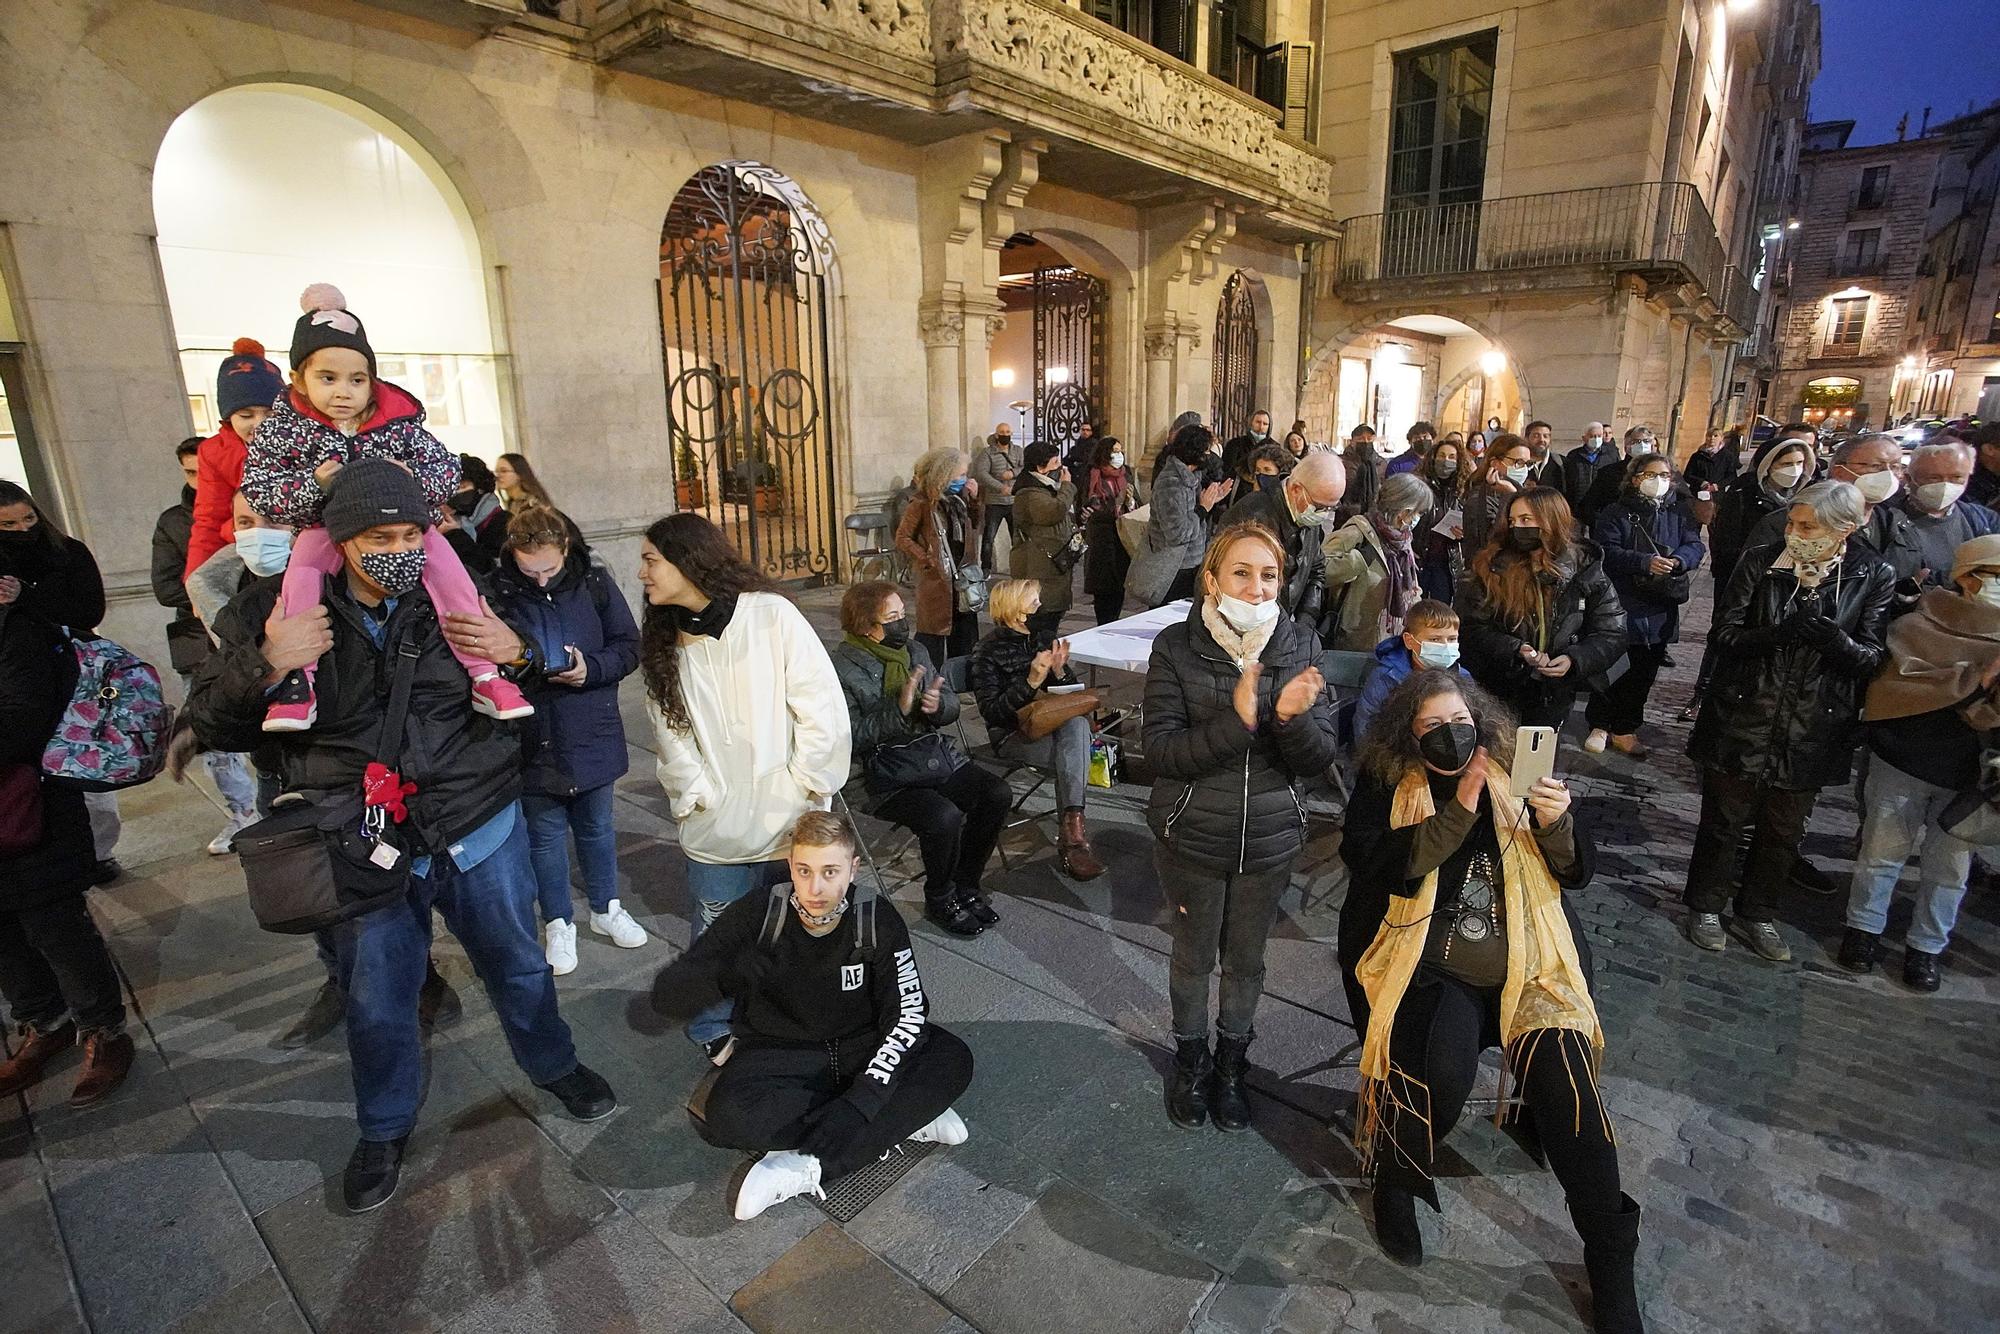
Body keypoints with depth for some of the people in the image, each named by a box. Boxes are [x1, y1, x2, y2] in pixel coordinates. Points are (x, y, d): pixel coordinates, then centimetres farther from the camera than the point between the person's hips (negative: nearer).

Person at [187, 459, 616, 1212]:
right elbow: (211, 725, -2)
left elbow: (526, 696, 10)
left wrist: (517, 655, -14)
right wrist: (265, 666, -22)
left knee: (517, 965, 18)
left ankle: (554, 1067, 44)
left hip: (484, 830, 1)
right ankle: (385, 1129, 42)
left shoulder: (457, 596, -3)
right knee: (376, 1002, 15)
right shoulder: (276, 612, -6)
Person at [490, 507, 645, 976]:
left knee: (596, 827, 19)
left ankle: (605, 908, 39)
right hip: (533, 740, -1)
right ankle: (558, 924, 32)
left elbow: (629, 646, -2)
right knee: (546, 834, 13)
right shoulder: (496, 592, -11)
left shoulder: (594, 583, -7)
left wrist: (591, 669, -19)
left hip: (593, 736, 2)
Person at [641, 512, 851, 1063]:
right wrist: (695, 794, -5)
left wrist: (804, 787, -9)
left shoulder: (770, 614, -12)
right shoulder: (664, 642, 5)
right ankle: (715, 1033, 41)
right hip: (716, 831, 3)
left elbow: (823, 709, -12)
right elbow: (669, 730, 5)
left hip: (793, 824, -3)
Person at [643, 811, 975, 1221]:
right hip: (783, 1059, 0)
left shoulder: (878, 920, -16)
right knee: (728, 1114, -33)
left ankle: (806, 1168, -23)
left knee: (953, 1060, -24)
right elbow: (666, 997, -19)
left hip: (864, 1050, 1)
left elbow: (908, 1012, -16)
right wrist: (722, 974, -41)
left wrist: (868, 1092, -30)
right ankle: (904, 1119, -18)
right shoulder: (756, 916, -17)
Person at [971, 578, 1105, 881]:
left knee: (1077, 722, -33)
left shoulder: (1044, 637, 11)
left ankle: (1071, 831, -39)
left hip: (1055, 723, 5)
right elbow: (991, 711, -14)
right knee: (1077, 757, -32)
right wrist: (1031, 682, -23)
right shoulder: (988, 652, -5)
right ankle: (1073, 831, -27)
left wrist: (1059, 672, -8)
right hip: (1012, 735, -4)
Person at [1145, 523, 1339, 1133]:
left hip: (1269, 838, 2)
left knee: (1246, 960, 20)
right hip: (1193, 836, -2)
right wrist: (1236, 721, -33)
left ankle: (1232, 1061, 47)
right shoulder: (1176, 648, -15)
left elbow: (1320, 758, -8)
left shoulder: (1301, 645, -8)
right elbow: (1161, 751, -20)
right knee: (1193, 957, 18)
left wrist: (1293, 718, -30)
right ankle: (1191, 1059, 45)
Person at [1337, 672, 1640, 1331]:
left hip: (1525, 969, 3)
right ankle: (1398, 1181, 4)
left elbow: (1575, 874, 7)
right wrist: (1457, 813, -21)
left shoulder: (1513, 778, 7)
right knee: (1445, 1067, -28)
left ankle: (1609, 1258, 0)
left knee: (1563, 1073, -22)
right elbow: (1376, 868, -16)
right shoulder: (1386, 788, -1)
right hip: (1434, 970, -2)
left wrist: (1556, 825, -15)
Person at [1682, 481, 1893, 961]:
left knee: (1784, 830, 17)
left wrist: (1836, 640, -27)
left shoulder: (1874, 578, -4)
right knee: (1723, 821, 11)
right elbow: (1721, 635, -8)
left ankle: (1756, 912, 36)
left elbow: (1874, 660, -5)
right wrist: (1775, 635, -27)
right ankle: (1705, 905, 30)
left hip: (1812, 730, 1)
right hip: (1741, 720, -1)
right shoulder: (1760, 562, -6)